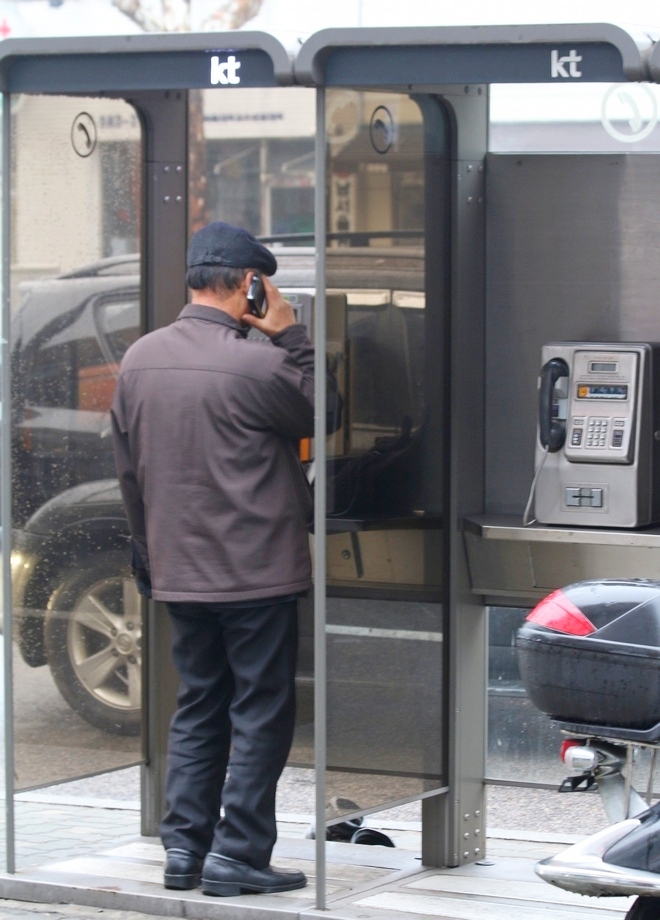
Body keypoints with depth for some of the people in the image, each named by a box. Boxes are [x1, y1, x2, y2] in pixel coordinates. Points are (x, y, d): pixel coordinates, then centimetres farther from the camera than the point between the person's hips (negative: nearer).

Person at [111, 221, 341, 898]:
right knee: (260, 713, 2)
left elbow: (129, 470, 12)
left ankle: (183, 846, 14)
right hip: (258, 573, -6)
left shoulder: (139, 360, 4)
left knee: (197, 707, 15)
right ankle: (236, 854, 1)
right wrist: (290, 337, -1)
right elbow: (326, 416, -2)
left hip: (178, 573, 6)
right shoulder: (255, 362, -17)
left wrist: (147, 552, 22)